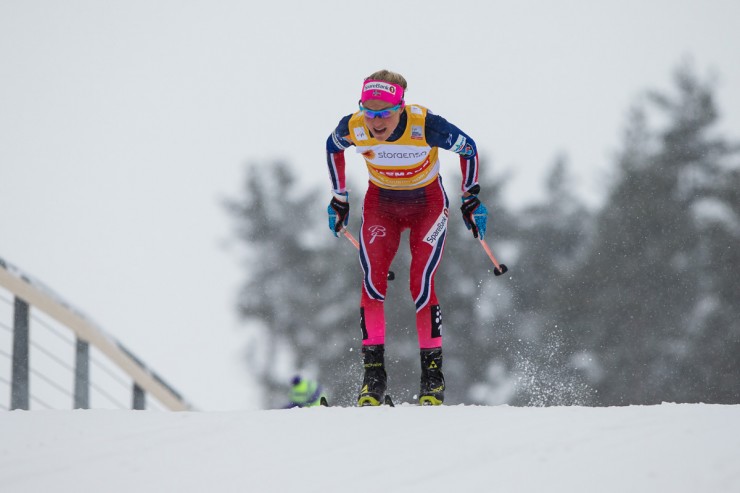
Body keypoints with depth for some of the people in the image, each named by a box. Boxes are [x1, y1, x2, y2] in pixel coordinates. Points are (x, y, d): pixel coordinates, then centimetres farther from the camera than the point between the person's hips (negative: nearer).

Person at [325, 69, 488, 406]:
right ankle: (374, 372, -9)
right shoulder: (352, 128, -23)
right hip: (380, 205, 2)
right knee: (372, 280, -16)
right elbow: (332, 147, 2)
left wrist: (471, 197, -5)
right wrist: (339, 199, 9)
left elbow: (468, 148, -12)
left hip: (427, 204, -2)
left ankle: (433, 374, -5)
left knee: (421, 285, -16)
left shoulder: (425, 126, -32)